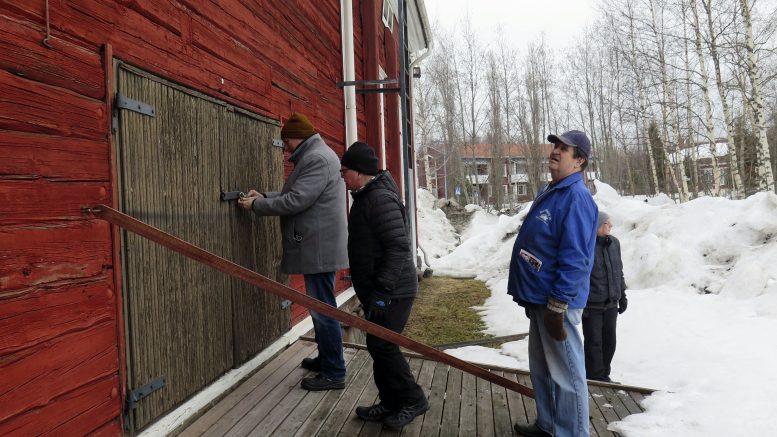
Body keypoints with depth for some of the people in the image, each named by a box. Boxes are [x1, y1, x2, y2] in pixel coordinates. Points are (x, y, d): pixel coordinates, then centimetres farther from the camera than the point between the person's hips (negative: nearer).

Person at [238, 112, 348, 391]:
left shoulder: (317, 158, -15)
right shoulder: (314, 156, 19)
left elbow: (296, 201, -21)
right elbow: (299, 196, 21)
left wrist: (256, 206, -10)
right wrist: (264, 196, 11)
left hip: (319, 249, -11)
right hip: (318, 247, 11)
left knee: (323, 309, -5)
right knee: (320, 307, 18)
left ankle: (334, 373, 3)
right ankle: (326, 359, 31)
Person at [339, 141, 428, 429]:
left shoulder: (381, 199, -19)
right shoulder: (365, 196, 14)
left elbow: (398, 247, -26)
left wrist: (381, 291, -27)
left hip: (392, 292, -10)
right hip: (376, 289, 10)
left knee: (381, 345, -6)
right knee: (378, 346, 13)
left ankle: (413, 400, 11)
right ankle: (391, 404, 25)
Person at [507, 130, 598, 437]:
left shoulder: (576, 197, -18)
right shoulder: (548, 191, 14)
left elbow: (574, 260, -25)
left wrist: (556, 306, -24)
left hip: (556, 302, -10)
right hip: (538, 297, 10)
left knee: (566, 373, 2)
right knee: (541, 368, 21)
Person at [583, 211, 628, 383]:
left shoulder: (614, 243, 8)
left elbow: (619, 271, 17)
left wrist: (622, 296, 17)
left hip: (611, 304, 6)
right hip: (592, 305, -6)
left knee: (609, 341, 13)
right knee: (594, 342, 1)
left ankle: (604, 375, 28)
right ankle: (595, 379, 14)